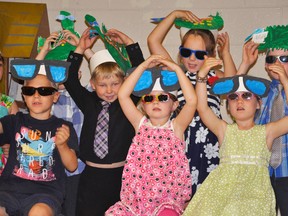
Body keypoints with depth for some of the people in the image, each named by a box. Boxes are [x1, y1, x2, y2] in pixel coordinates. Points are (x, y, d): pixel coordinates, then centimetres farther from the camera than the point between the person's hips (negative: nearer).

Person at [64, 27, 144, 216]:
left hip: (121, 174, -1)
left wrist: (130, 44, -7)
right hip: (91, 174, 1)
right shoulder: (88, 102, 5)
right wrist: (81, 49, -2)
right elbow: (70, 79, 1)